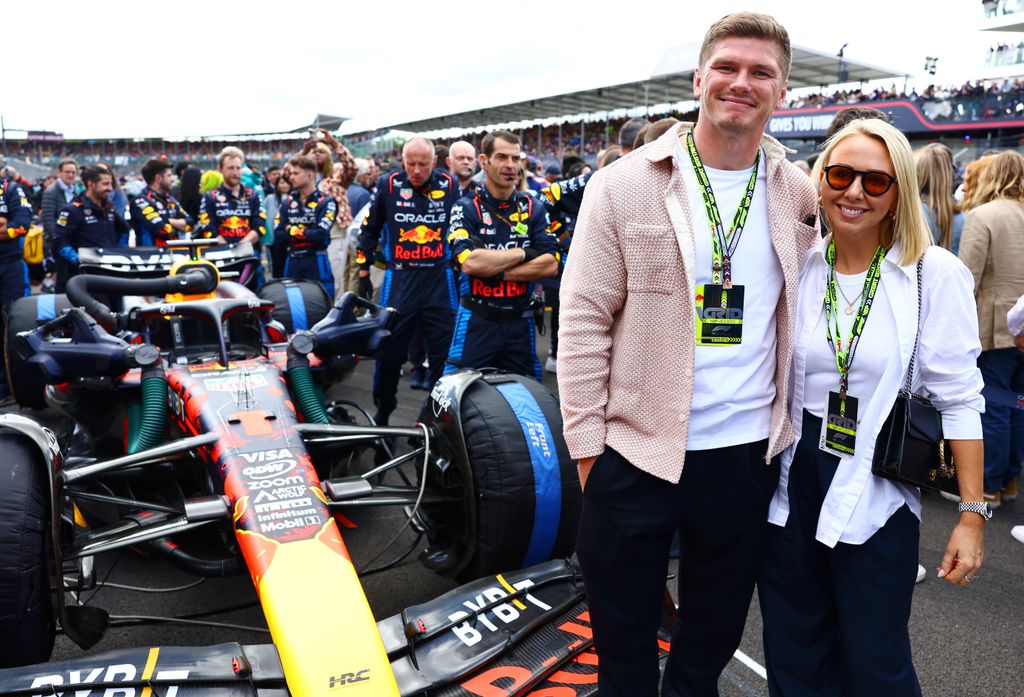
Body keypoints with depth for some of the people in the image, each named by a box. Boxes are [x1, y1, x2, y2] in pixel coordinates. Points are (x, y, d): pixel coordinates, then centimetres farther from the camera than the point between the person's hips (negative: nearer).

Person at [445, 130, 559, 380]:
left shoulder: (533, 208, 5)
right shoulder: (466, 208, -3)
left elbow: (550, 265, -6)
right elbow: (469, 262, -19)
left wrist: (495, 270, -14)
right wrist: (523, 253, -11)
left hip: (520, 321, 3)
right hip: (476, 321, -3)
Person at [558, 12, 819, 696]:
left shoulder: (801, 196, 3)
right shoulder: (623, 186, -6)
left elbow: (808, 316, 12)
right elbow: (583, 321, -7)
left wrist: (794, 431, 5)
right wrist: (589, 446, -9)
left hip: (749, 455, 3)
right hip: (635, 453, -2)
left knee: (712, 641, 21)